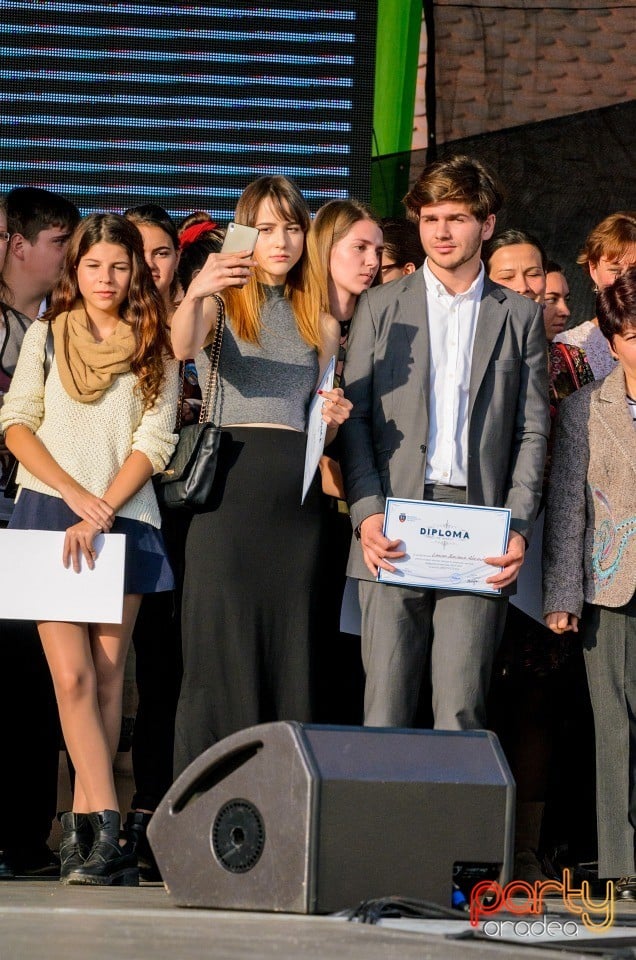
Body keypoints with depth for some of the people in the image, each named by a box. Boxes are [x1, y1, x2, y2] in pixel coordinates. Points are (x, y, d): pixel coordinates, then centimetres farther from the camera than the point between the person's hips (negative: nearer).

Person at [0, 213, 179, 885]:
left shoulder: (155, 349, 8)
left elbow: (153, 443, 1)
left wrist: (100, 515, -10)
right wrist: (75, 493, -8)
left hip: (124, 520, 1)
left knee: (109, 674, -2)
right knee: (72, 674, -12)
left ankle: (81, 826, 2)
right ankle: (105, 827, -18)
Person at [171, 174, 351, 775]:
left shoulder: (320, 322, 18)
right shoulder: (224, 302, 5)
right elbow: (184, 347, -18)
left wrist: (333, 417, -2)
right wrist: (196, 292, -38)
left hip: (296, 493, 4)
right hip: (229, 482, -4)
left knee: (287, 651, 3)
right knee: (221, 650, -6)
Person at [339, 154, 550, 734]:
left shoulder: (520, 317, 13)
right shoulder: (381, 307, 13)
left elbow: (532, 431, 10)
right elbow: (355, 416, 6)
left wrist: (518, 528, -4)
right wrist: (367, 512, -8)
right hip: (395, 531, 0)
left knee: (462, 713, -4)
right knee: (386, 707, -3)